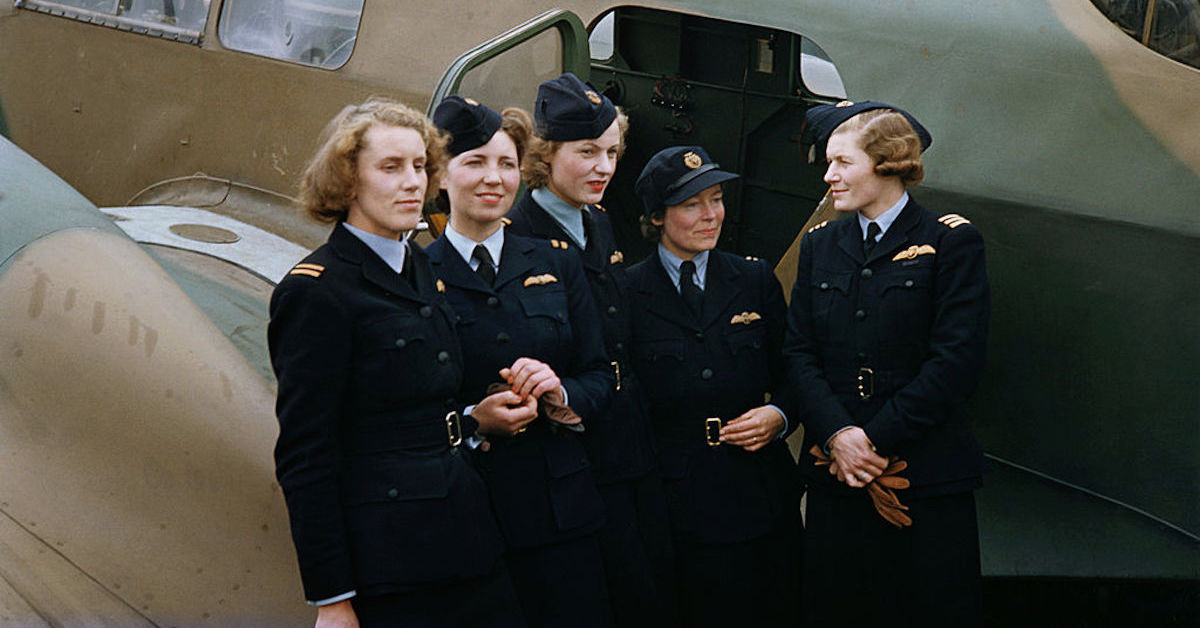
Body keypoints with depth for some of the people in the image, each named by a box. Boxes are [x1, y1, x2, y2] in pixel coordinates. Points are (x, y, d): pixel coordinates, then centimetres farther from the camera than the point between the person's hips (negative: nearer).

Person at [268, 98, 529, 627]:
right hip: (387, 559, -8)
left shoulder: (419, 266, 12)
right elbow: (304, 458, -14)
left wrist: (476, 417, 3)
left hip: (464, 540, 8)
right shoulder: (316, 291, -12)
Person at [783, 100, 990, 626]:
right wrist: (837, 435, -10)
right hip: (834, 471, 4)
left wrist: (875, 439, -13)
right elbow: (799, 350, 6)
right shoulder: (820, 244, 12)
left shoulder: (950, 242, -2)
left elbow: (957, 360, -10)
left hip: (928, 478, -4)